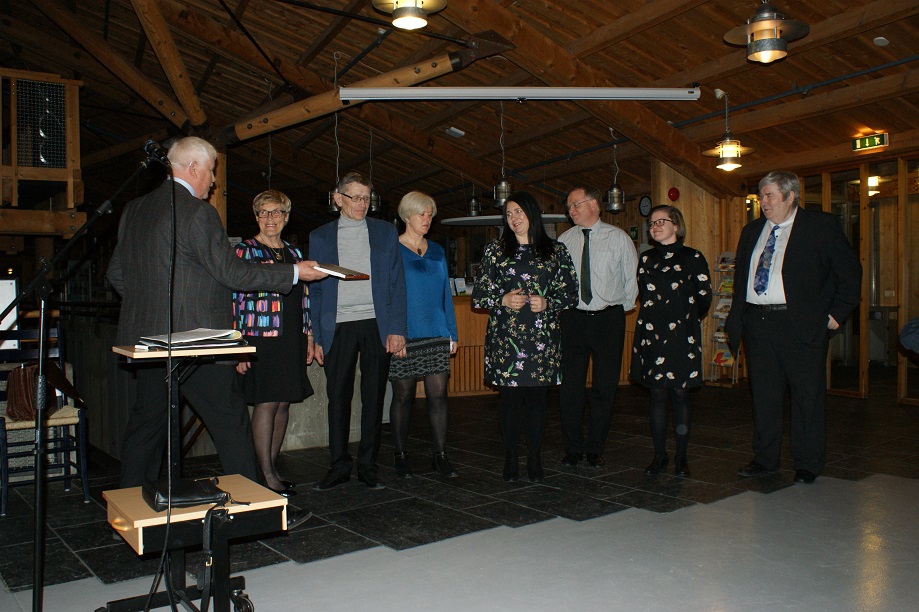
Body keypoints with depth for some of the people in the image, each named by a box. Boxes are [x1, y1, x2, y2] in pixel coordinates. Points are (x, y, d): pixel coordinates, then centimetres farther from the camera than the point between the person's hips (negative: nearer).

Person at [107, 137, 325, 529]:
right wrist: (295, 273, -8)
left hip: (147, 337, 8)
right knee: (232, 426, 0)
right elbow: (232, 273, -14)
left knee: (145, 423, 16)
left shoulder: (134, 210, 11)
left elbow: (116, 272, 15)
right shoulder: (198, 212, -13)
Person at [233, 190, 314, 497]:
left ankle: (272, 467, 19)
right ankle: (267, 475, 1)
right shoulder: (245, 250, -1)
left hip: (292, 339, 6)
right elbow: (236, 299, -6)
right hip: (261, 337, -6)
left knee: (284, 403, 8)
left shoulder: (294, 253, 16)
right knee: (266, 402, -6)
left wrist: (308, 336, 14)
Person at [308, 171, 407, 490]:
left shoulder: (385, 232, 10)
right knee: (338, 397, 2)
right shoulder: (320, 237, 10)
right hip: (338, 327, 0)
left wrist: (396, 329, -4)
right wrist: (316, 337, 2)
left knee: (373, 398, 4)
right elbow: (316, 290, 9)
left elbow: (397, 284, 6)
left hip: (377, 325, 0)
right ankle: (340, 466, 15)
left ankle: (368, 465, 15)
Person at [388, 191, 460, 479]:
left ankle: (440, 455, 11)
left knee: (438, 395, 2)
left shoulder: (437, 251, 14)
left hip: (436, 334, 4)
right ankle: (399, 456, 18)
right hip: (404, 336, -4)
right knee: (403, 396, 4)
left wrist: (452, 333, 11)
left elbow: (445, 293, 16)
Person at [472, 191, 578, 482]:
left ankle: (535, 460, 15)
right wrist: (503, 300, -10)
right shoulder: (495, 250, 8)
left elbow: (571, 293, 8)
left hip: (542, 336, 0)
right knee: (509, 395, 1)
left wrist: (547, 302, -9)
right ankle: (510, 460, 13)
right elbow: (478, 295, 7)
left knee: (537, 395, 3)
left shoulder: (556, 250, 8)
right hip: (505, 335, 0)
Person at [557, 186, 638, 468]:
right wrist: (562, 305, 3)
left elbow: (632, 278, 8)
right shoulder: (564, 240, 6)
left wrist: (623, 308, 5)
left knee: (605, 386, 4)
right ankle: (573, 447, 16)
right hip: (573, 318, 1)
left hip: (609, 319, -1)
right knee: (570, 386, 2)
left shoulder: (618, 238, 2)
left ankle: (595, 448, 17)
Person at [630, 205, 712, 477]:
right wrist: (658, 316, 13)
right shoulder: (647, 258, 12)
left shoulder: (692, 257, 0)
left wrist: (685, 319, 11)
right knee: (657, 394, 3)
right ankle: (659, 455, 12)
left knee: (680, 393, 1)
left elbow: (704, 297, 3)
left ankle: (681, 457, 12)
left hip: (682, 335, -3)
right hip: (652, 335, 3)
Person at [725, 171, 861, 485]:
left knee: (807, 394, 3)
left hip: (801, 324, -4)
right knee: (764, 394, 10)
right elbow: (741, 277, 19)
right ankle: (765, 459, 21)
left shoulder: (821, 225, 0)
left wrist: (836, 313, -3)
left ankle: (808, 464, 16)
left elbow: (850, 270, 1)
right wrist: (737, 318, 11)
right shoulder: (751, 231, 15)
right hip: (757, 323, 5)